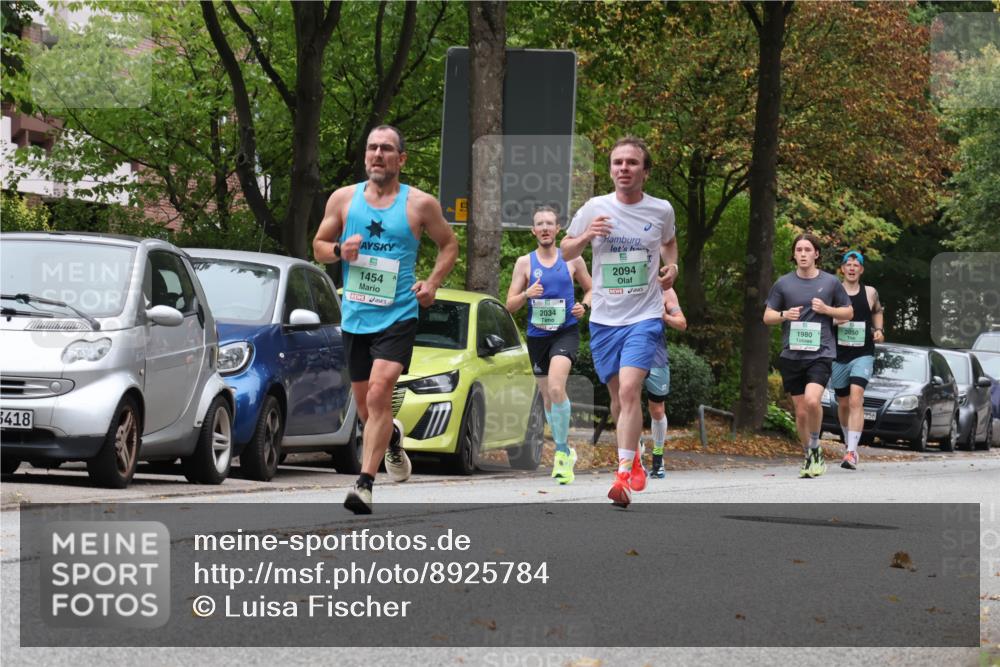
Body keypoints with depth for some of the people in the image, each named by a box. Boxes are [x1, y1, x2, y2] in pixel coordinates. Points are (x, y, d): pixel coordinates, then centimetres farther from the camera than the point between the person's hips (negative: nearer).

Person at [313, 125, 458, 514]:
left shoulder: (420, 204, -1)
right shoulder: (343, 199, 5)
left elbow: (449, 244, 12)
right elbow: (319, 245, 14)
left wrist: (432, 283, -3)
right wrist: (339, 251, -9)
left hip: (398, 317, -4)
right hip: (355, 317, 4)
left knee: (379, 393, -20)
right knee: (364, 404, 13)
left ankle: (365, 483, -21)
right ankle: (392, 437, 48)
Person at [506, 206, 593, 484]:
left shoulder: (572, 259, 3)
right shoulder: (525, 262, 4)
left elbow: (590, 289, 16)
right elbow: (510, 305, 3)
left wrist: (584, 306, -6)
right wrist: (527, 294, -18)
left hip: (566, 331, -3)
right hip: (537, 336, 3)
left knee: (556, 388, -25)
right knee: (548, 398, 11)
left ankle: (561, 452, -16)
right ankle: (566, 452, 29)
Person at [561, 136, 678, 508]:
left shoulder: (661, 210, 0)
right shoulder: (594, 209, -1)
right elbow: (565, 252, 8)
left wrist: (671, 266, 3)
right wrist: (586, 236, -12)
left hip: (645, 317, -2)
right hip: (604, 318, 2)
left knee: (629, 389, -19)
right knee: (617, 394, 11)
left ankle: (625, 476, -21)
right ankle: (633, 455, 36)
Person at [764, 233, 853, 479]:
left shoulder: (830, 282, 4)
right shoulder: (783, 283, 7)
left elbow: (848, 312, 14)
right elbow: (767, 317, 12)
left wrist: (826, 309, -5)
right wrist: (784, 315, -10)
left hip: (821, 353, -2)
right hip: (791, 355, 2)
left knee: (812, 400, -24)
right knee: (800, 411, 6)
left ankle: (814, 447, -3)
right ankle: (810, 457, 22)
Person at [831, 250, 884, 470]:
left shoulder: (870, 293, 5)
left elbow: (877, 311, 24)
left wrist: (879, 331, 6)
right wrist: (834, 321, -15)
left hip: (863, 355, -2)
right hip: (838, 355, 2)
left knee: (856, 400, -18)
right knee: (843, 404, 13)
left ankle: (851, 453, -26)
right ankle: (850, 444, 36)